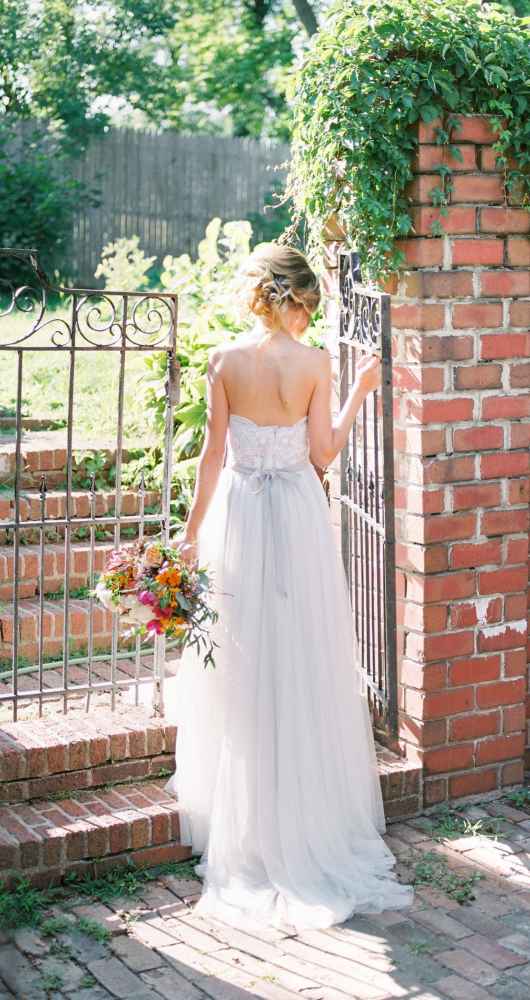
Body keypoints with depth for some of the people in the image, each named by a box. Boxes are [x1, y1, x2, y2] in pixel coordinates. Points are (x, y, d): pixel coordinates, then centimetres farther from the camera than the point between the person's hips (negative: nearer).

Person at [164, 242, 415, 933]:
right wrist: (359, 393, 4)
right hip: (298, 516, 0)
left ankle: (245, 829, 17)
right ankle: (310, 817, 18)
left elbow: (214, 453, -5)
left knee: (241, 668, 9)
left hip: (238, 515, 1)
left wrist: (192, 530, 2)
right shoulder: (314, 363, -7)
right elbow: (323, 452, -6)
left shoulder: (226, 361, -5)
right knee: (304, 667, 9)